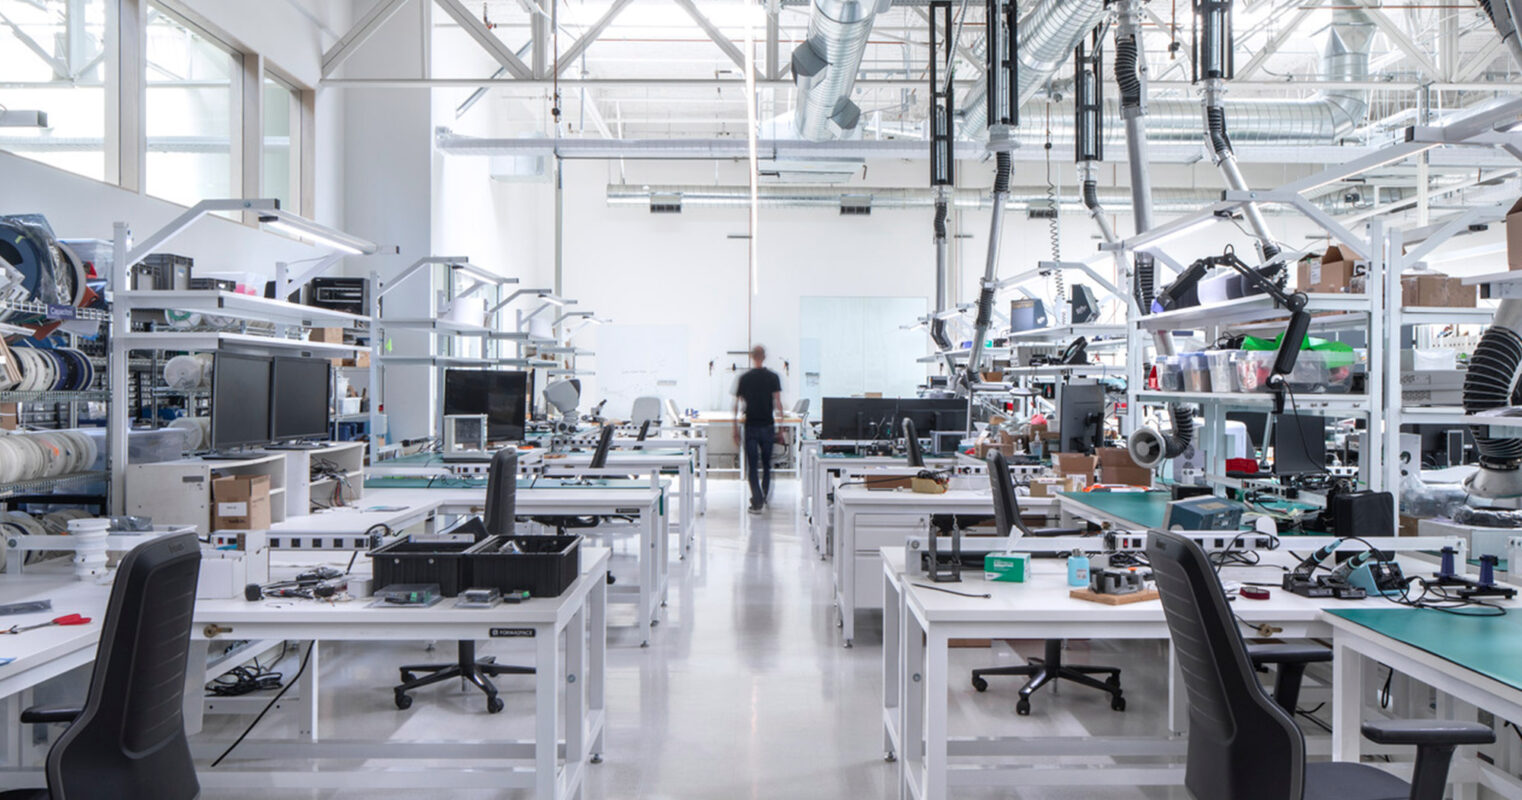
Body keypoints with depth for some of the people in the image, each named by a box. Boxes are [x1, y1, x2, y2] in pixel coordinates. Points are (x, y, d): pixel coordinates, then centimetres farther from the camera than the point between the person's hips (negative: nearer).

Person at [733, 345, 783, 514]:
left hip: (751, 427, -1)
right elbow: (778, 403, -7)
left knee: (752, 466, 0)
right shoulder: (773, 377, -1)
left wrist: (736, 430, 5)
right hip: (767, 426, 1)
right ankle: (764, 498, 27)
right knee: (766, 465, 15)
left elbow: (737, 406, 0)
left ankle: (757, 502, -8)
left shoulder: (744, 378, 0)